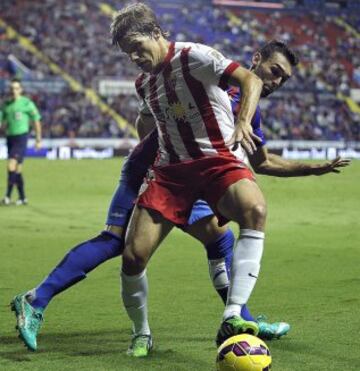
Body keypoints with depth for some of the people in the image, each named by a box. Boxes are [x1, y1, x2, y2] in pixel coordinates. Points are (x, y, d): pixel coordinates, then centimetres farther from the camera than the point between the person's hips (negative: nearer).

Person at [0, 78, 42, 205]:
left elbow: (36, 121, 2)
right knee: (17, 169, 9)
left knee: (12, 165, -19)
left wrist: (38, 139, 2)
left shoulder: (27, 103, -4)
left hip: (21, 136, -6)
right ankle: (22, 197, 16)